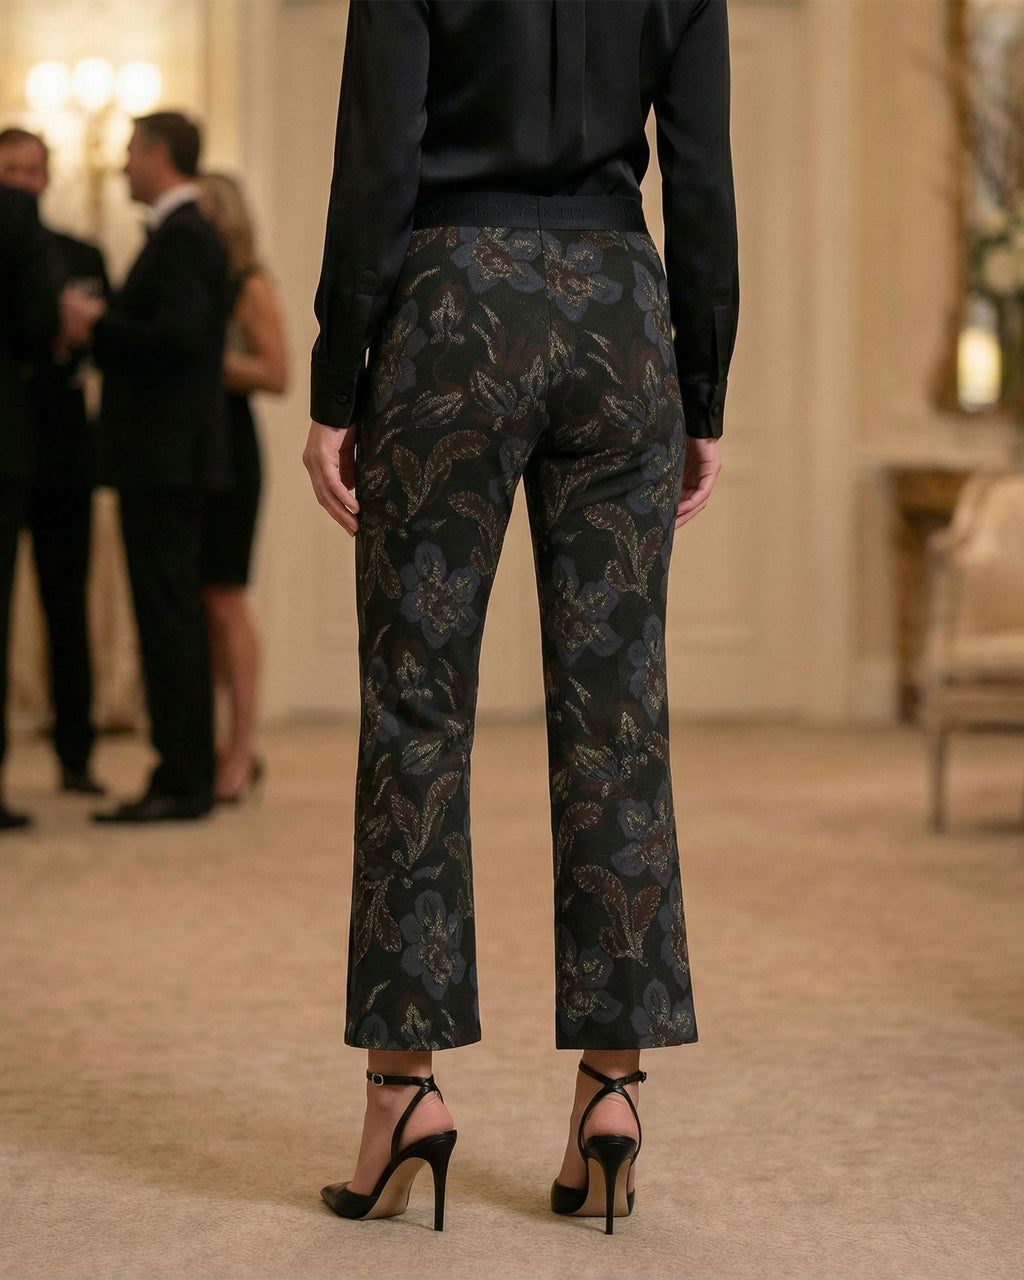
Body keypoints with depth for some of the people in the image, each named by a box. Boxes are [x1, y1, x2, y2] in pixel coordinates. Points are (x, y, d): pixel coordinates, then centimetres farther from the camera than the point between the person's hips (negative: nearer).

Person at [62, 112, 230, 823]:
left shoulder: (184, 237, -13)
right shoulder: (181, 233, 19)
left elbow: (177, 335, -24)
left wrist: (99, 325, -11)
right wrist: (106, 324, 10)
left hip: (166, 455, -10)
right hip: (164, 453, 10)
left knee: (169, 613, -9)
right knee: (172, 614, 11)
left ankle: (183, 781, -7)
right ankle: (185, 775, 15)